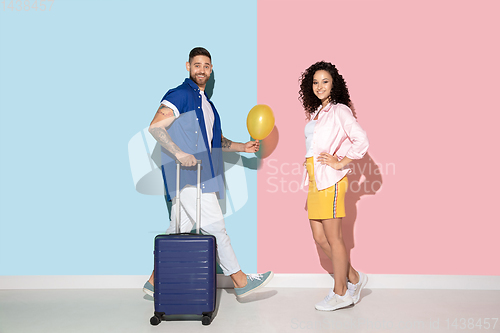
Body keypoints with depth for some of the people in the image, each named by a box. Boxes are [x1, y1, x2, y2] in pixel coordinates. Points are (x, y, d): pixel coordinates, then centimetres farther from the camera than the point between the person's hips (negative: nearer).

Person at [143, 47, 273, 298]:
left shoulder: (206, 103, 23)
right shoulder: (179, 95, -5)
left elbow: (215, 141, 29)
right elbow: (155, 127, -15)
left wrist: (242, 147, 16)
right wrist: (179, 153, -26)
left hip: (197, 176, 9)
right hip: (187, 175, -9)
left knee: (179, 230, 11)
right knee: (214, 226, -5)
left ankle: (155, 281, 22)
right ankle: (240, 281, 5)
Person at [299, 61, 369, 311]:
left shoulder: (339, 110, -6)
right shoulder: (315, 113, 19)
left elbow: (361, 140, -16)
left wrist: (340, 163, -13)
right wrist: (310, 179, 15)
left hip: (331, 179, -8)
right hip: (315, 181, 8)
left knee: (333, 238, 0)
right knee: (320, 238, 9)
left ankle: (340, 293, 14)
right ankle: (353, 278, 26)